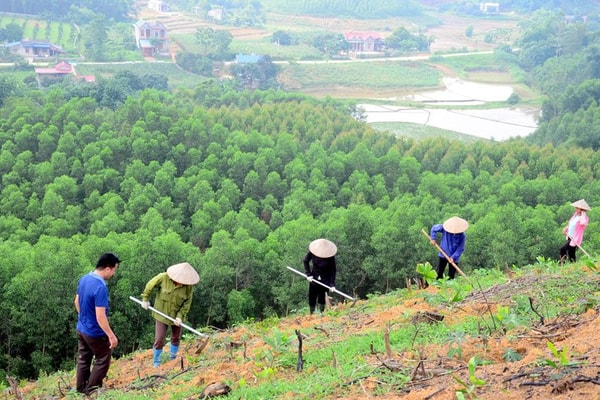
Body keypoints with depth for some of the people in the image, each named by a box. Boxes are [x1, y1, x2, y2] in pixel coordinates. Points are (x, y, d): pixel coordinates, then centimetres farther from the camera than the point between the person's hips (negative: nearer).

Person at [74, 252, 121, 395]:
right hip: (95, 333, -8)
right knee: (103, 360, 11)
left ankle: (81, 391, 29)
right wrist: (111, 336, -21)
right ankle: (91, 392, 17)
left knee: (83, 360, 19)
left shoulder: (84, 279, -3)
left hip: (81, 329, 8)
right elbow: (100, 317, -29)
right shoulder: (101, 288, -30)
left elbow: (77, 302, 12)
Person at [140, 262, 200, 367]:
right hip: (162, 314, -2)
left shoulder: (188, 286, -18)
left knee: (176, 338, 14)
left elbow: (187, 303, -10)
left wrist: (180, 316, -18)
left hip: (176, 315, 2)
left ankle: (173, 359, 33)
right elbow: (150, 285, -5)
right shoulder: (164, 277, -21)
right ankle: (156, 363, 12)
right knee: (159, 339, -4)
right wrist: (145, 299, 0)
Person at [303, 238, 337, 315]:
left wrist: (332, 284, -18)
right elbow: (305, 261, 2)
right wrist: (308, 274, -4)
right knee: (312, 299, 8)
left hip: (325, 281, -2)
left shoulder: (331, 257, -20)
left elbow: (333, 271, -13)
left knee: (322, 300, -1)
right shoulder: (313, 252, -15)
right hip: (314, 279, 2)